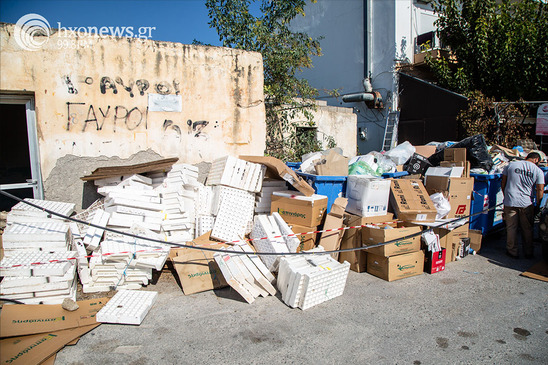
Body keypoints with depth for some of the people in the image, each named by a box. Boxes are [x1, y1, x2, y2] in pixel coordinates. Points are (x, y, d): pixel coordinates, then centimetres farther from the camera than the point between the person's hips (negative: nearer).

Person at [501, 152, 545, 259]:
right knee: (527, 229, 13)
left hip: (510, 202, 0)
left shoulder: (511, 165, 2)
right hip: (527, 204, 0)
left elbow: (503, 183, 6)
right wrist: (538, 206, 7)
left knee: (511, 228, 9)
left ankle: (512, 251, 17)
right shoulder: (538, 171, -2)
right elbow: (540, 190, -4)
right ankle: (528, 253, 24)